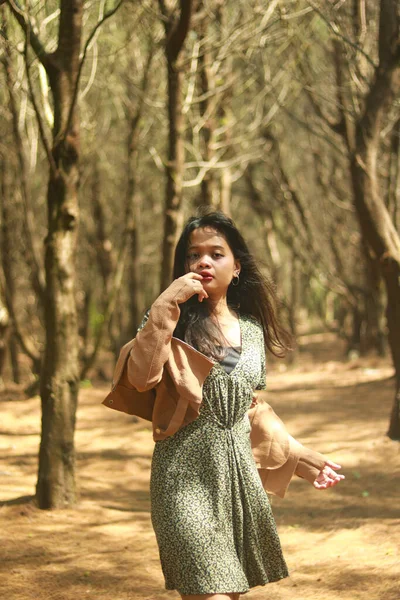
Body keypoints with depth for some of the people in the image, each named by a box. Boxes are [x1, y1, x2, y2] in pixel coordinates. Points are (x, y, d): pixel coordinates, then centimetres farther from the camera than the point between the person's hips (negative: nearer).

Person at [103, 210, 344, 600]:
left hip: (239, 476, 5)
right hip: (187, 476, -5)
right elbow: (141, 377, -20)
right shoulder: (175, 323, -2)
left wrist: (302, 458, 19)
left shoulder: (252, 330, 12)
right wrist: (165, 306, -21)